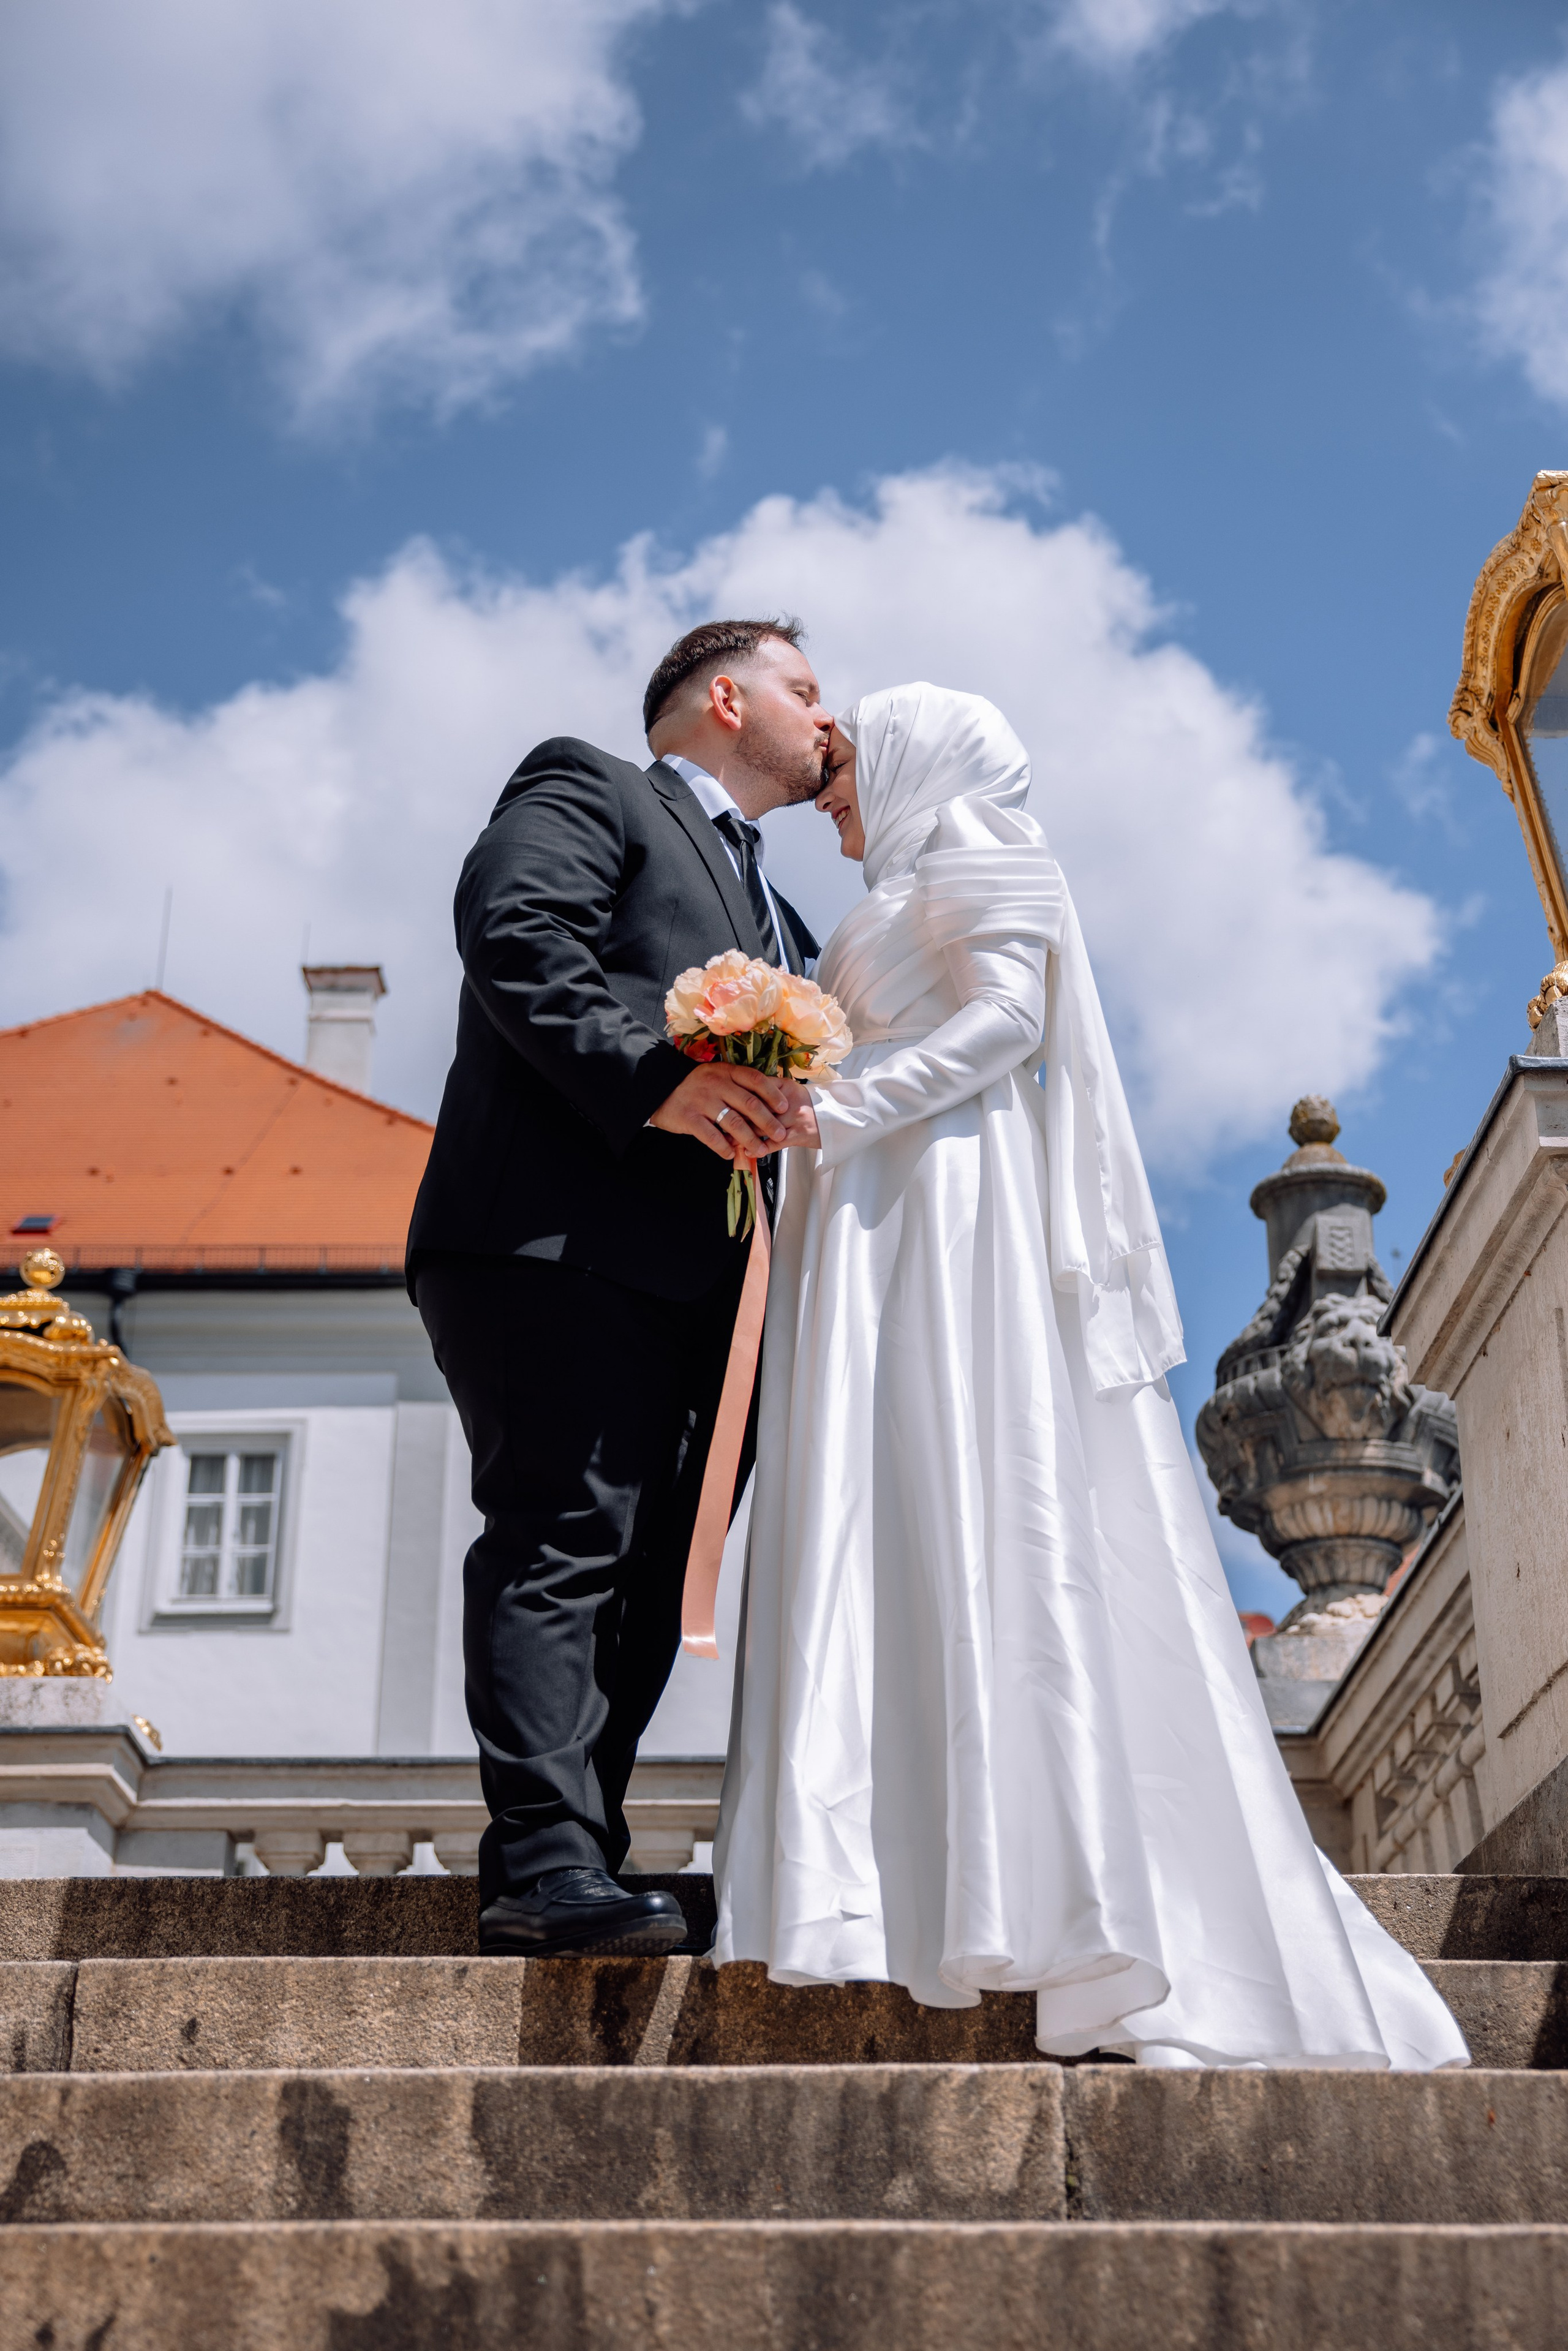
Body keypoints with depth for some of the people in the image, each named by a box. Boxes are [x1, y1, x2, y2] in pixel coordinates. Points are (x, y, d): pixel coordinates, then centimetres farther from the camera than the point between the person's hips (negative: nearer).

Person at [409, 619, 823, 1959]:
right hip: (557, 1236, -9)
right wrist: (657, 1076, -22)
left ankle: (558, 1884, 7)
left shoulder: (772, 915, 34)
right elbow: (514, 935, -12)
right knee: (566, 1538, -17)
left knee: (640, 1578, 4)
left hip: (675, 1281, 9)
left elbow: (787, 1087, 31)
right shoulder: (588, 791, 8)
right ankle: (550, 1865, -21)